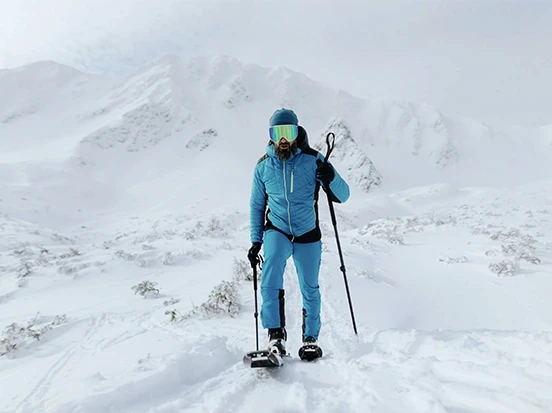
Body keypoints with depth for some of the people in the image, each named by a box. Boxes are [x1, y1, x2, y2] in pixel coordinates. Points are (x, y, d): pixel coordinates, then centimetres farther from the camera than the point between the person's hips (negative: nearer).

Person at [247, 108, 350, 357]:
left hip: (308, 234, 0)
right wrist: (255, 241, 5)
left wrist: (331, 178, -33)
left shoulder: (313, 160, -11)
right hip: (276, 231, 1)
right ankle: (276, 334, -21)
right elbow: (256, 205, 8)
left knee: (310, 289, 9)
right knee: (271, 268, -28)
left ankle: (310, 338, 30)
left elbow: (342, 196, -11)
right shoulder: (263, 166, -3)